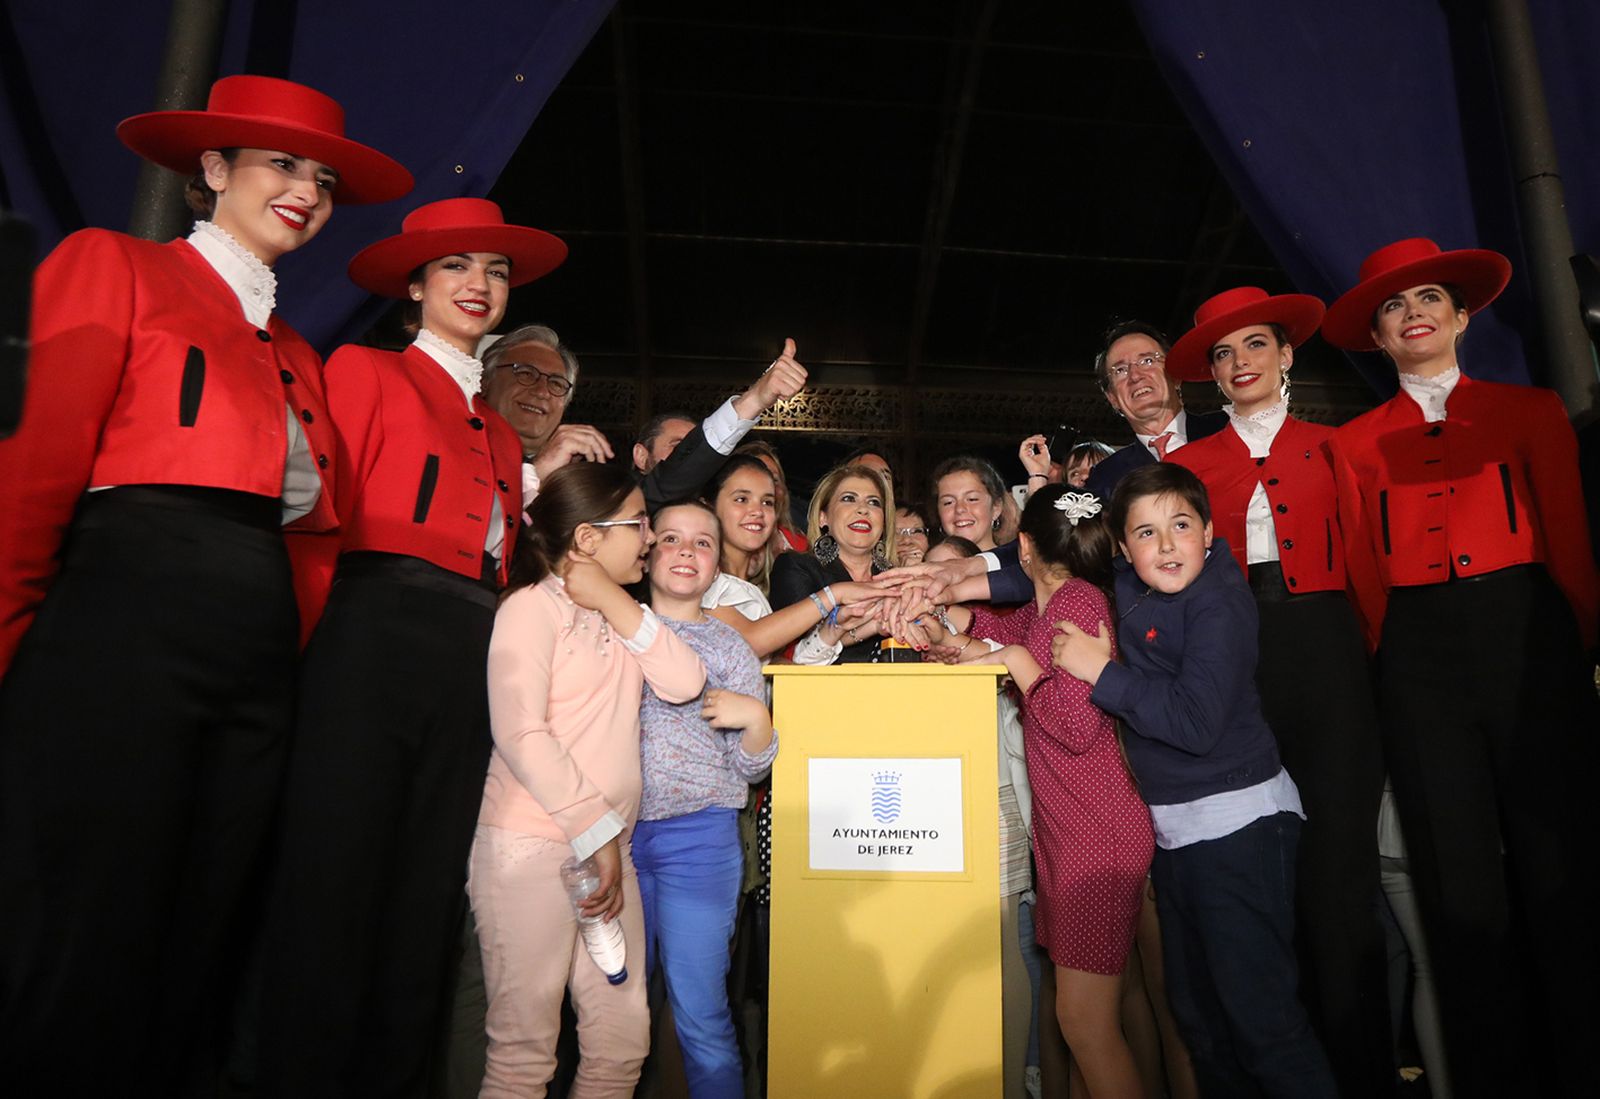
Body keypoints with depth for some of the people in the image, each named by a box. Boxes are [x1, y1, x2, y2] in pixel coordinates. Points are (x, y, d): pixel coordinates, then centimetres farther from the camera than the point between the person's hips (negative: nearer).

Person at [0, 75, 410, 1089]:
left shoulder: (297, 354, 23)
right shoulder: (113, 266, 7)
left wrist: (296, 642, 7)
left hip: (259, 661, 6)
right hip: (123, 629, -5)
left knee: (197, 944, 9)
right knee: (83, 946, -2)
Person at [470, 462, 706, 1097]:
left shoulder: (617, 616, 17)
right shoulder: (532, 606, -5)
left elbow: (683, 683, 2)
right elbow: (520, 735, -15)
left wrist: (615, 602, -4)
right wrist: (597, 834, -15)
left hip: (609, 847, 7)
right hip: (533, 847, -7)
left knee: (623, 1041, 8)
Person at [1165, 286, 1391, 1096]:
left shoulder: (1326, 445, 12)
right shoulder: (1189, 462, 12)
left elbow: (1361, 560, 6)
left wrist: (1382, 652, -5)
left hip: (1325, 655, 0)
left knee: (1336, 849, -1)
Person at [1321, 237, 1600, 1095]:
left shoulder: (1530, 410, 10)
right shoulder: (1354, 443, 11)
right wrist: (1393, 663, 1)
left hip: (1528, 639, 0)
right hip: (1417, 661, 1)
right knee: (1458, 873, 4)